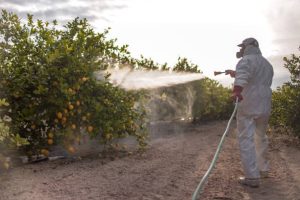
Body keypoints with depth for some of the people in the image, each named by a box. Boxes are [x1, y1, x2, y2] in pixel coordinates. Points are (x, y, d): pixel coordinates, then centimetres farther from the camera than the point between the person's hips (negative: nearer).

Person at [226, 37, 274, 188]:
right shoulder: (267, 64, 20)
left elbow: (242, 75, -29)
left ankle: (252, 177, -7)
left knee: (246, 140, -5)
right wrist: (236, 74, 31)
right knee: (261, 137, 22)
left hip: (248, 106, -8)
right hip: (265, 106, 8)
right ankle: (263, 168, 34)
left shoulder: (247, 60, -6)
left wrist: (236, 91, -45)